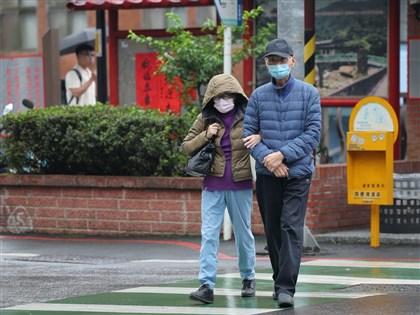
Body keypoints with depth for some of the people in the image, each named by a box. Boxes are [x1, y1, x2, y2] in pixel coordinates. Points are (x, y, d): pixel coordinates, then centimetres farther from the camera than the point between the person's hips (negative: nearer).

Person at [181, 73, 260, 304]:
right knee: (209, 235, -8)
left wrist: (259, 137, -27)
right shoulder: (205, 120, 4)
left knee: (243, 233, 11)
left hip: (240, 185, -1)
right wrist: (206, 136, -9)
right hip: (213, 185, 1)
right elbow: (186, 147, 8)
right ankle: (206, 285, -12)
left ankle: (248, 279, 28)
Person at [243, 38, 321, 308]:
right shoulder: (258, 96, 7)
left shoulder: (309, 94, 1)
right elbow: (248, 132, 4)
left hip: (298, 172, -3)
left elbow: (313, 133, -5)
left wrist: (283, 155, -14)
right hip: (266, 174, 3)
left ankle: (286, 288, -16)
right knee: (272, 230, 9)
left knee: (292, 228, -13)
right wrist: (267, 158, -13)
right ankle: (280, 280, 22)